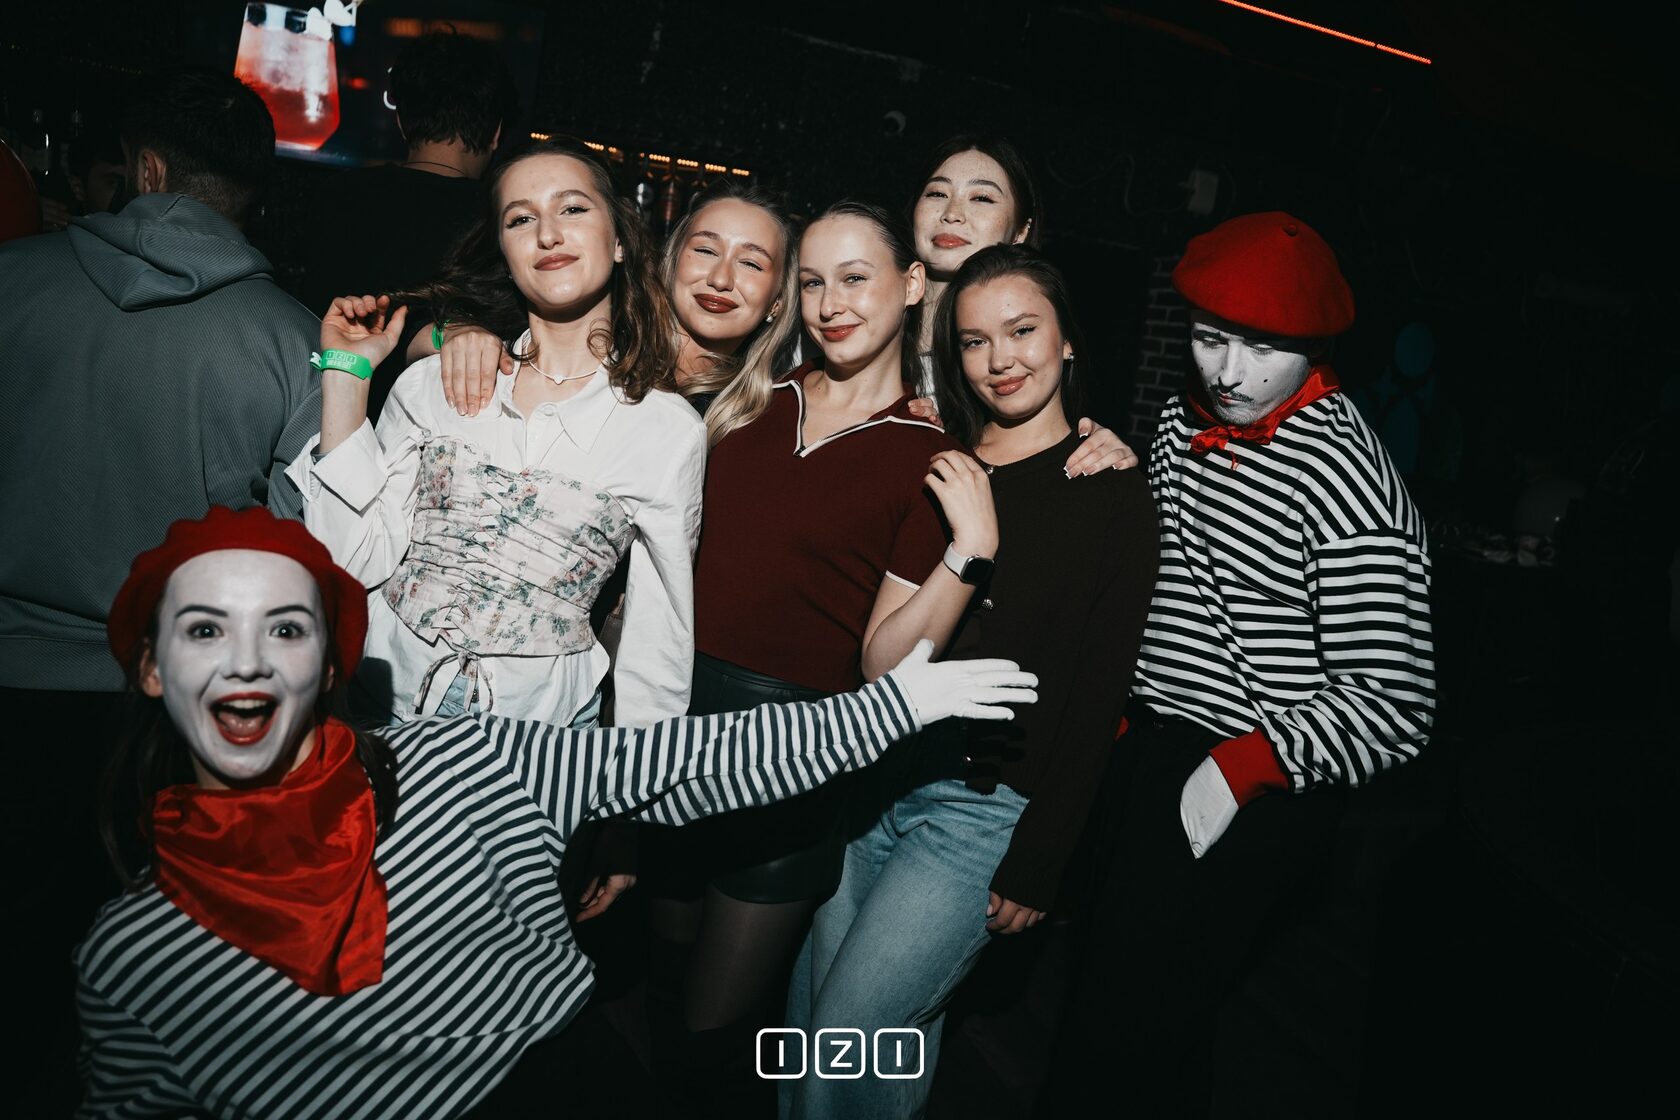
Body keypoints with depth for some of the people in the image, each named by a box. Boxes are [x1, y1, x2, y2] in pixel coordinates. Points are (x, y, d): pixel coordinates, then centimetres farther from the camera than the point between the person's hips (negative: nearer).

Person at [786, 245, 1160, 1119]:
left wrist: (1037, 865, -8)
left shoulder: (1110, 495, -4)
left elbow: (1097, 696, -7)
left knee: (850, 1038, -3)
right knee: (809, 1020, 13)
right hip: (875, 776, 5)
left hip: (987, 807, -5)